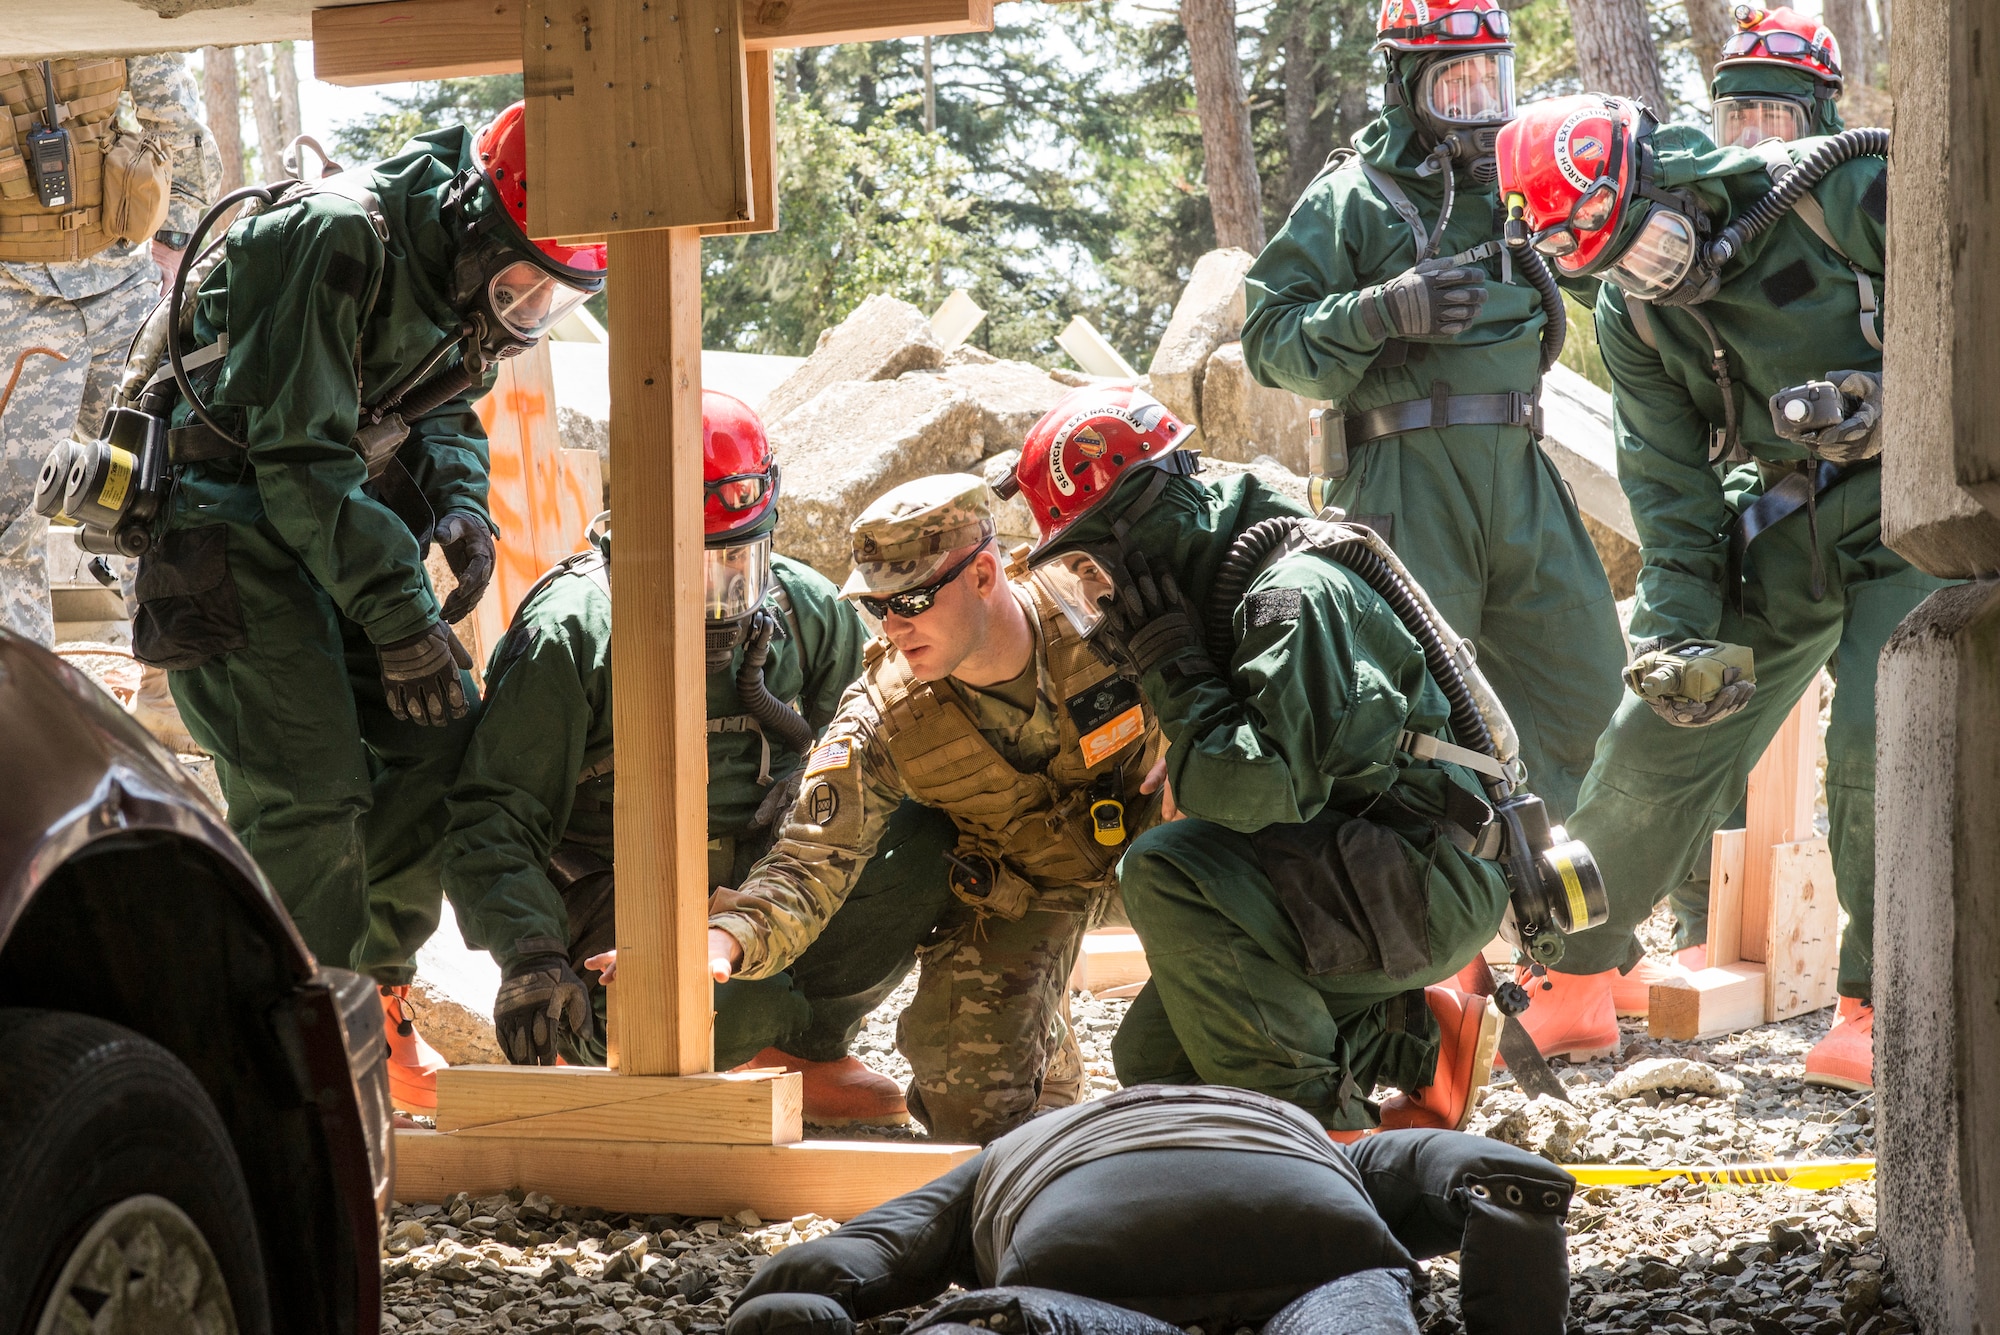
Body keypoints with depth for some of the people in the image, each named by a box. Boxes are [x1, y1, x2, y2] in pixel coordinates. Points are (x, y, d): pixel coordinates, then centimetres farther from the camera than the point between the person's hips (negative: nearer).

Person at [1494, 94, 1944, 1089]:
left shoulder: (1841, 194, -17)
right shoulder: (1633, 316, 0)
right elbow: (1671, 487, 1)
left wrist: (1893, 406, -25)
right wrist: (1679, 631, -11)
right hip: (1777, 537, 5)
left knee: (1881, 747, -22)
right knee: (1660, 743, 1)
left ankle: (1875, 1017, -6)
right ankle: (1571, 988, 18)